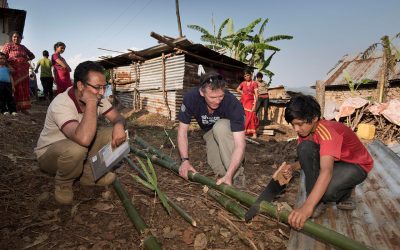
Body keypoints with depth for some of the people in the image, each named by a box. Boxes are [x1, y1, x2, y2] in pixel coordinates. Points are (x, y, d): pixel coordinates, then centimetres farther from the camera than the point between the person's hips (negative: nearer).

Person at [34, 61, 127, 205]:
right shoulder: (61, 104, -34)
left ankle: (88, 174, 1)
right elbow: (84, 139, -49)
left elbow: (118, 118, -8)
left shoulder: (97, 99, -12)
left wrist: (119, 125, -33)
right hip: (50, 153, -6)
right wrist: (91, 103, -41)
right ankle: (63, 184, -6)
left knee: (114, 133, -15)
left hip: (79, 146, 6)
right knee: (76, 148, -40)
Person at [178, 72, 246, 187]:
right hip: (209, 132, 2)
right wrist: (185, 160, -27)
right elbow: (182, 131, -19)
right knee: (217, 167, -23)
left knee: (220, 127, -37)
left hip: (231, 130, -1)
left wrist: (229, 175, -47)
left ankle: (237, 176, -23)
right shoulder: (190, 97, -28)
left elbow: (240, 144, -38)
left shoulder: (233, 103, -35)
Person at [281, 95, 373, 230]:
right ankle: (316, 200, -13)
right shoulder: (305, 130, -12)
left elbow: (326, 172, -49)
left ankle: (344, 194, 5)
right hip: (333, 162, 7)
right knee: (305, 147, -25)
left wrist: (307, 207, -58)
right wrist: (293, 167, -24)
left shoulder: (327, 132, -35)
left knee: (326, 191, -35)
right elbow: (306, 158, 0)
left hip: (356, 165, -6)